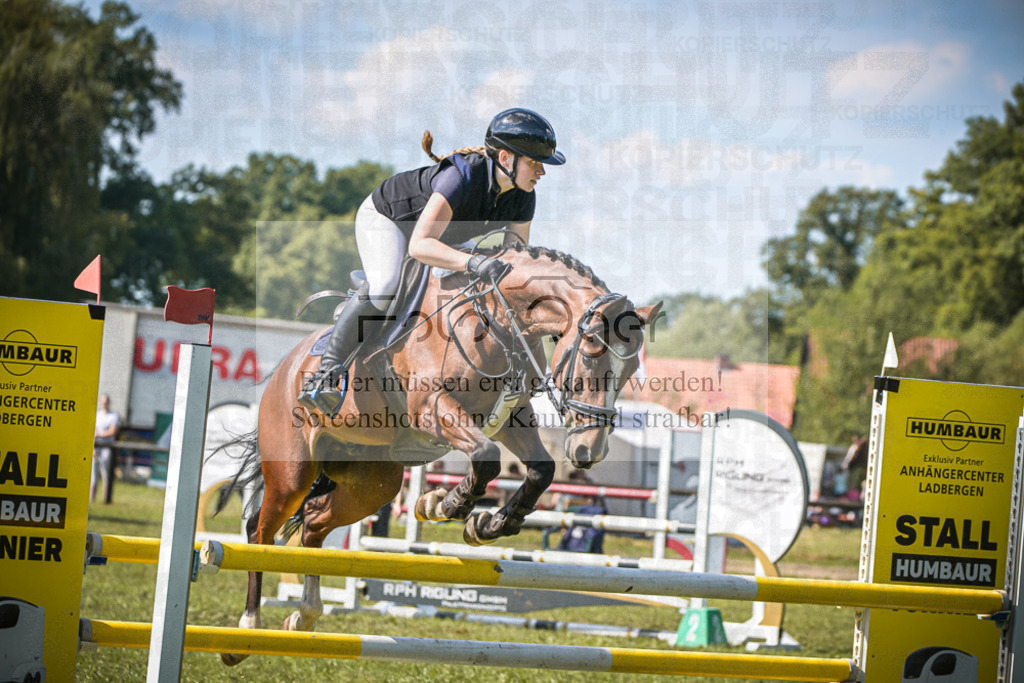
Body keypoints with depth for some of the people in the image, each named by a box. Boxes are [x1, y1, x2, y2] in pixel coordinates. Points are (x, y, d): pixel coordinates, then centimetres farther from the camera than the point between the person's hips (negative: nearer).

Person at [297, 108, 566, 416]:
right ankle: (327, 373, -26)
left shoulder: (523, 197, -21)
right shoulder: (462, 176, -42)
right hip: (385, 216, -8)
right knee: (385, 287, -33)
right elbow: (419, 245, -50)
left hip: (444, 234, 8)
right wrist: (474, 262, -62)